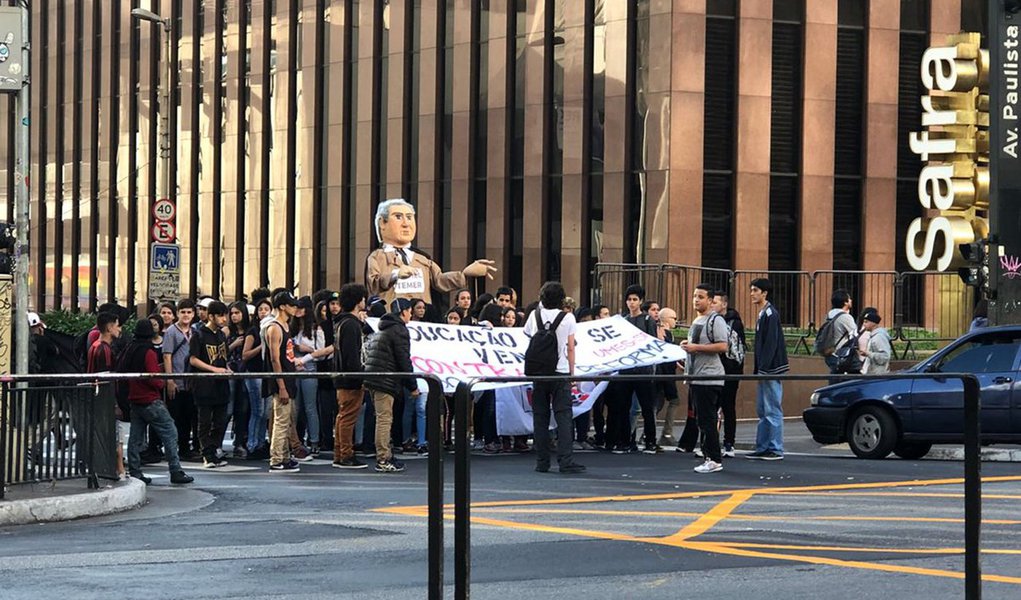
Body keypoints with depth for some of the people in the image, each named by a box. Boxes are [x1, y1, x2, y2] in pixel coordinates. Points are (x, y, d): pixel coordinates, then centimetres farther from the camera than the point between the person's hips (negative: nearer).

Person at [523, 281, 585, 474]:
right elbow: (570, 348, 0)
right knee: (564, 416, -3)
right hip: (561, 371, -2)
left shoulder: (535, 316, 4)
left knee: (540, 417, 7)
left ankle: (542, 462, 6)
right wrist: (572, 372, 7)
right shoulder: (567, 318, -1)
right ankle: (566, 461, -11)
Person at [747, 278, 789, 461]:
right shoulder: (762, 315, 18)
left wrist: (763, 369, -21)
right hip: (764, 370, 10)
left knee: (773, 410, -7)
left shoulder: (770, 314, -12)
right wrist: (757, 370, 17)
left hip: (771, 370, -10)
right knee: (762, 410, 11)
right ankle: (762, 448, 15)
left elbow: (771, 344, -19)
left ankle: (776, 450, -5)